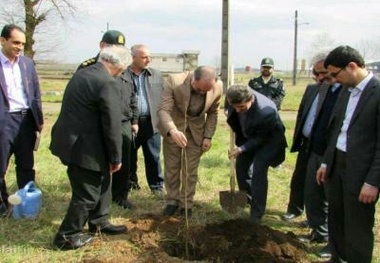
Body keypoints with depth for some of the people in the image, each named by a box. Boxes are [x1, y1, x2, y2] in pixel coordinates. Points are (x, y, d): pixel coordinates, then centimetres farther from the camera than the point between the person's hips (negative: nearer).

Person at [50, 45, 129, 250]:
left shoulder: (83, 73, 10)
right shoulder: (108, 83, -20)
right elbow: (112, 125, -19)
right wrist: (116, 157, -6)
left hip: (72, 139, 10)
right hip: (83, 146, -10)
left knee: (101, 181, 24)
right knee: (87, 193, 5)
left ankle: (98, 222, 38)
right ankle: (66, 236, 19)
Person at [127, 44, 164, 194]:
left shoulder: (157, 75, 7)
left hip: (151, 123, 2)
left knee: (153, 157, 7)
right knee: (129, 156, 12)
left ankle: (157, 185, 19)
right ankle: (131, 182, 31)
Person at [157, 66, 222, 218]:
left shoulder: (217, 87, -19)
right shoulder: (174, 81, -29)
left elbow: (212, 113, -2)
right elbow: (163, 110, -32)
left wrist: (208, 136, -5)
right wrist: (172, 130, -49)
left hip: (196, 130, 1)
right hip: (173, 128, -1)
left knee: (190, 170, 5)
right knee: (172, 168, 8)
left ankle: (187, 203, 20)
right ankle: (172, 200, 26)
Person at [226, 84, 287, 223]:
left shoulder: (266, 112, -41)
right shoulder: (236, 98, -26)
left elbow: (260, 138, -27)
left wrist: (241, 149, -28)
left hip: (268, 139, -6)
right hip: (248, 136, 7)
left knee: (258, 172, -12)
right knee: (241, 166, 12)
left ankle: (256, 214, 0)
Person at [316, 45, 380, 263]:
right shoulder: (346, 90, 8)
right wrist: (326, 162, 16)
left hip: (360, 172, -8)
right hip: (337, 164, 8)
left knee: (358, 229, 5)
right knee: (336, 221, 21)